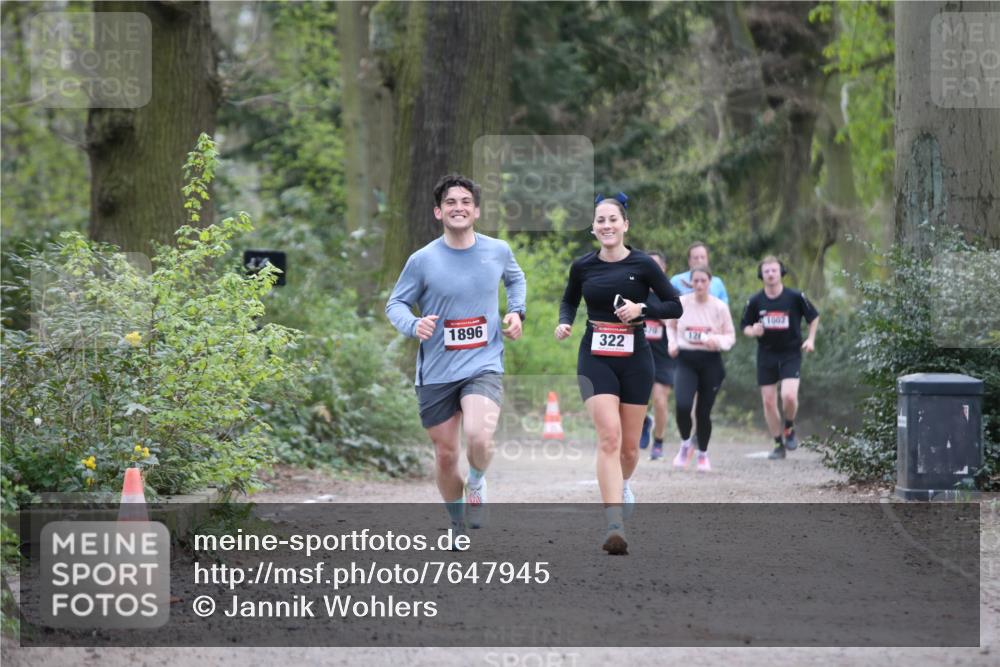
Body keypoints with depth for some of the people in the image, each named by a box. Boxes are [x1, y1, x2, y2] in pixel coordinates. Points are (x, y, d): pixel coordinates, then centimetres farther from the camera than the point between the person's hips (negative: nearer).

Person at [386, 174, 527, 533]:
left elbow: (516, 278, 24)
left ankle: (477, 481, 8)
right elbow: (395, 304, 3)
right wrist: (414, 325, -18)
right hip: (436, 372, 0)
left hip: (484, 365, 0)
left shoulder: (498, 251, 1)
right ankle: (458, 525, 34)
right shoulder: (422, 260, -7)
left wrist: (516, 312, 7)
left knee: (479, 436, -27)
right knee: (446, 454, 8)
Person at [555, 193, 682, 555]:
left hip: (634, 359, 0)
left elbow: (675, 306, 1)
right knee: (609, 436, -18)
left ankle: (622, 484, 46)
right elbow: (569, 300, 20)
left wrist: (641, 309, -15)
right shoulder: (582, 266, 1)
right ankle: (615, 527, -25)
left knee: (629, 445, 9)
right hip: (595, 359, 0)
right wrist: (564, 322, 0)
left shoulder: (642, 264, -4)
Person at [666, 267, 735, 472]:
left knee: (704, 412, 4)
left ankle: (703, 454, 26)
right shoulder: (681, 303, 0)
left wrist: (718, 341, -18)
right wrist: (672, 343, 0)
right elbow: (671, 326, 18)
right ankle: (685, 444, 7)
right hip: (686, 360, 0)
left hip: (710, 362, 0)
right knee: (682, 405, -20)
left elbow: (730, 336, 3)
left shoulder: (719, 307, -3)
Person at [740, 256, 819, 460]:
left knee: (789, 396, -21)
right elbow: (745, 327, 7)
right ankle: (779, 444, 16)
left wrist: (811, 339, -3)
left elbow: (814, 317, 9)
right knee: (768, 402, 2)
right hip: (766, 355, 2)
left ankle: (789, 428, 9)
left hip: (791, 353, -2)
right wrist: (753, 331, -15)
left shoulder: (795, 297, -7)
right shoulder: (755, 301, -2)